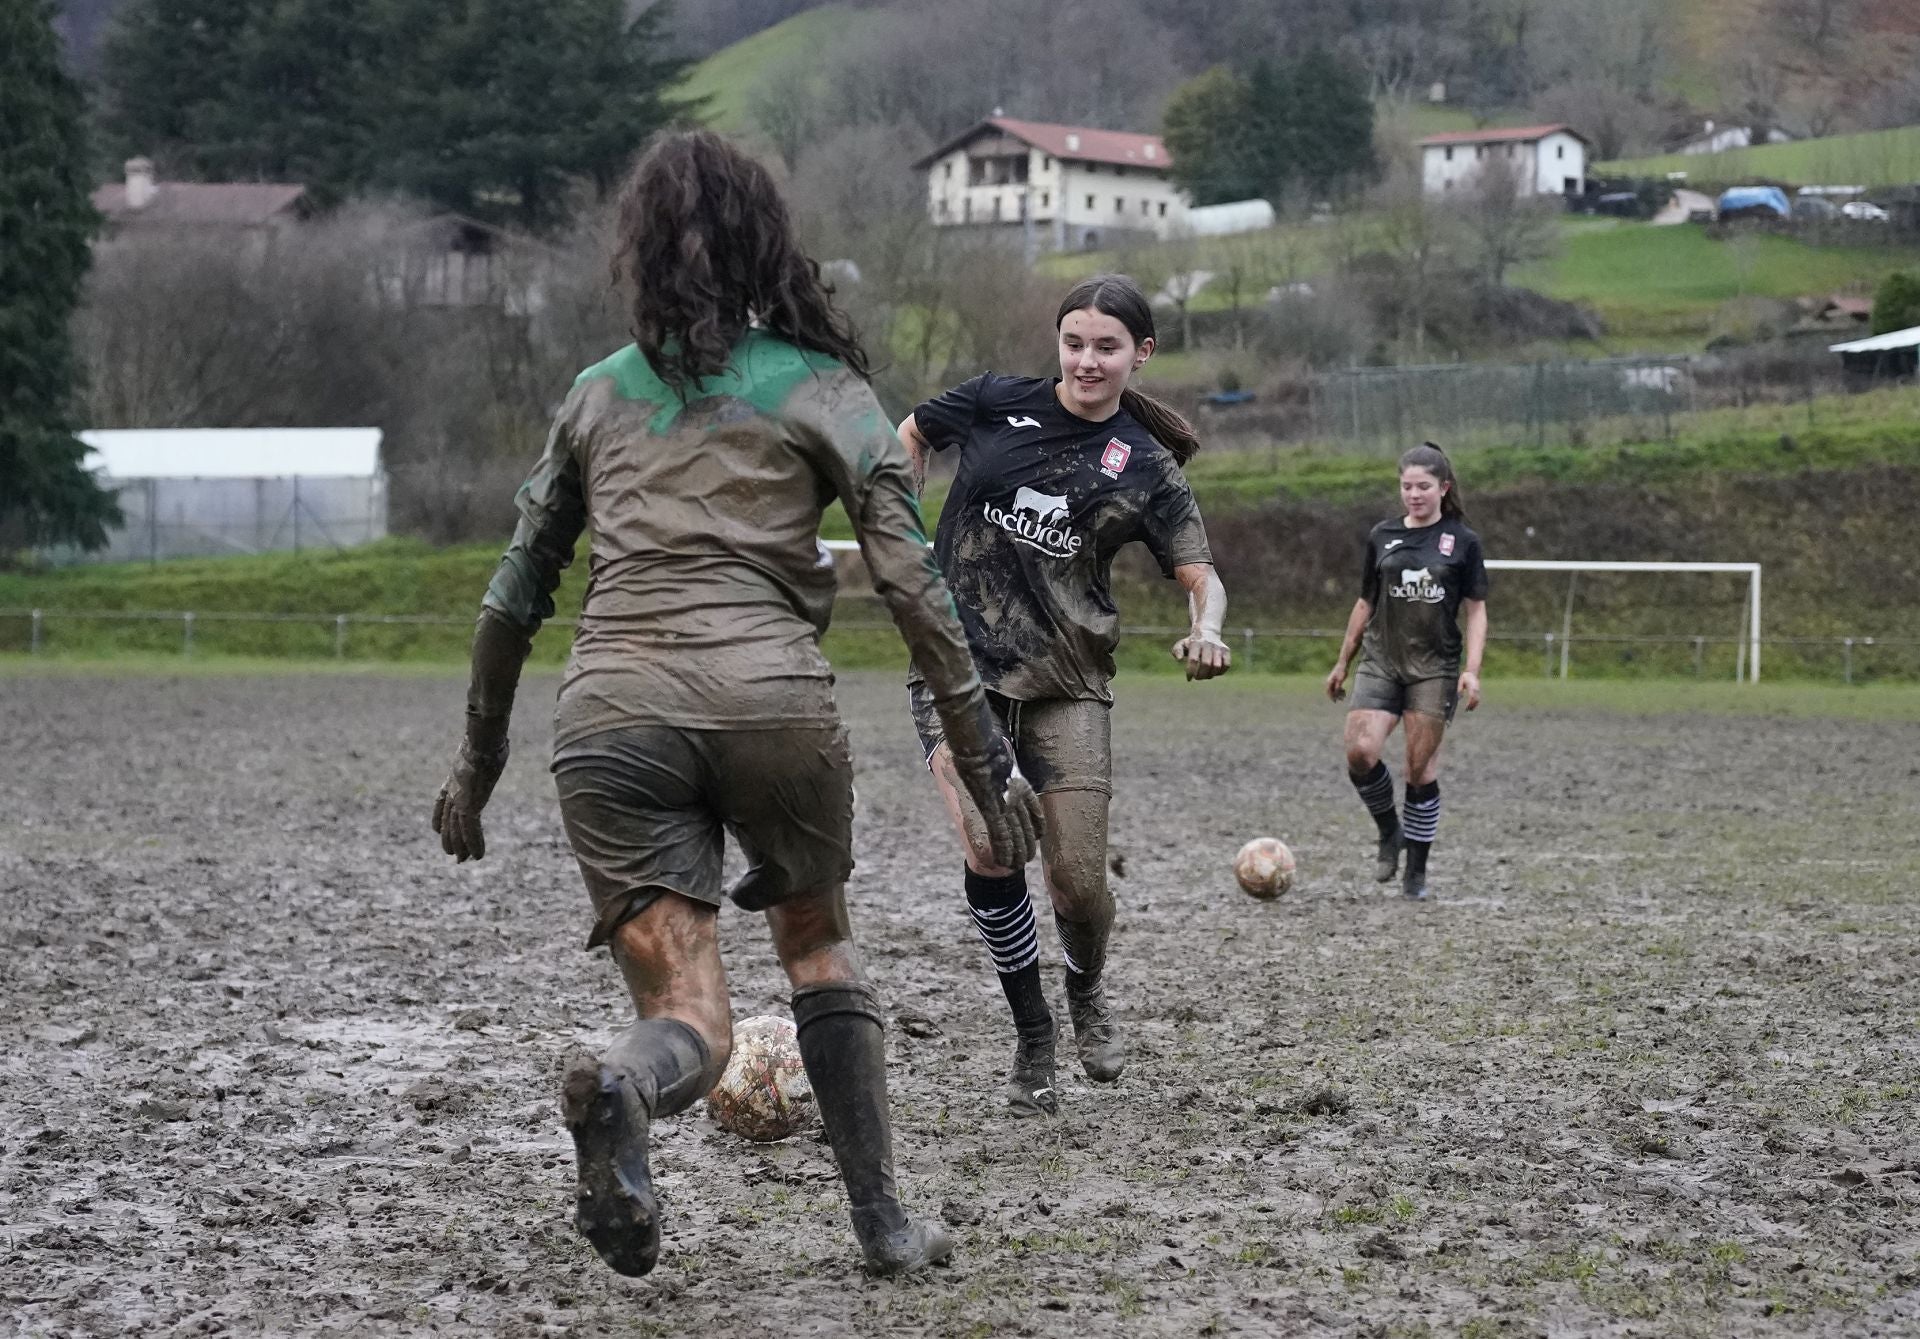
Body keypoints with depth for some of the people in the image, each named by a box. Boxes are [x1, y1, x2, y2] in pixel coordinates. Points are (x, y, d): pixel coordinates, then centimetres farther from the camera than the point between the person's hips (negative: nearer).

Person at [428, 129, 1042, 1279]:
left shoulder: (598, 395, 19)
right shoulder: (819, 388, 10)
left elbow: (514, 600, 22)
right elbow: (913, 581, 1)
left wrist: (480, 762, 31)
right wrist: (984, 756, 3)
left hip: (610, 713, 1)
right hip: (770, 702, -1)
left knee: (690, 1020, 0)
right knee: (817, 938, 25)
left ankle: (617, 1092, -36)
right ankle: (882, 1219, 20)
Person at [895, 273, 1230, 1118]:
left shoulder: (1146, 467, 1)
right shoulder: (998, 403, 1)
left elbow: (1202, 578, -3)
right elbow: (910, 438, 19)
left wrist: (1205, 631, -25)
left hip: (1065, 682, 0)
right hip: (959, 662, 0)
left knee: (1078, 884, -5)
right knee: (991, 852, -19)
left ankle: (1087, 991, 31)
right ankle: (1032, 1037, 2)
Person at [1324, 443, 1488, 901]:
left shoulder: (1461, 541, 1)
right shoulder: (1382, 537, 8)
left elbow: (1476, 610, 1)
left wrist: (1472, 670, -10)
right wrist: (1342, 663, 17)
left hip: (1434, 668, -2)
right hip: (1382, 661, 2)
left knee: (1421, 767, -3)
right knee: (1359, 751, -16)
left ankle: (1416, 871, 9)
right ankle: (1390, 832, 10)